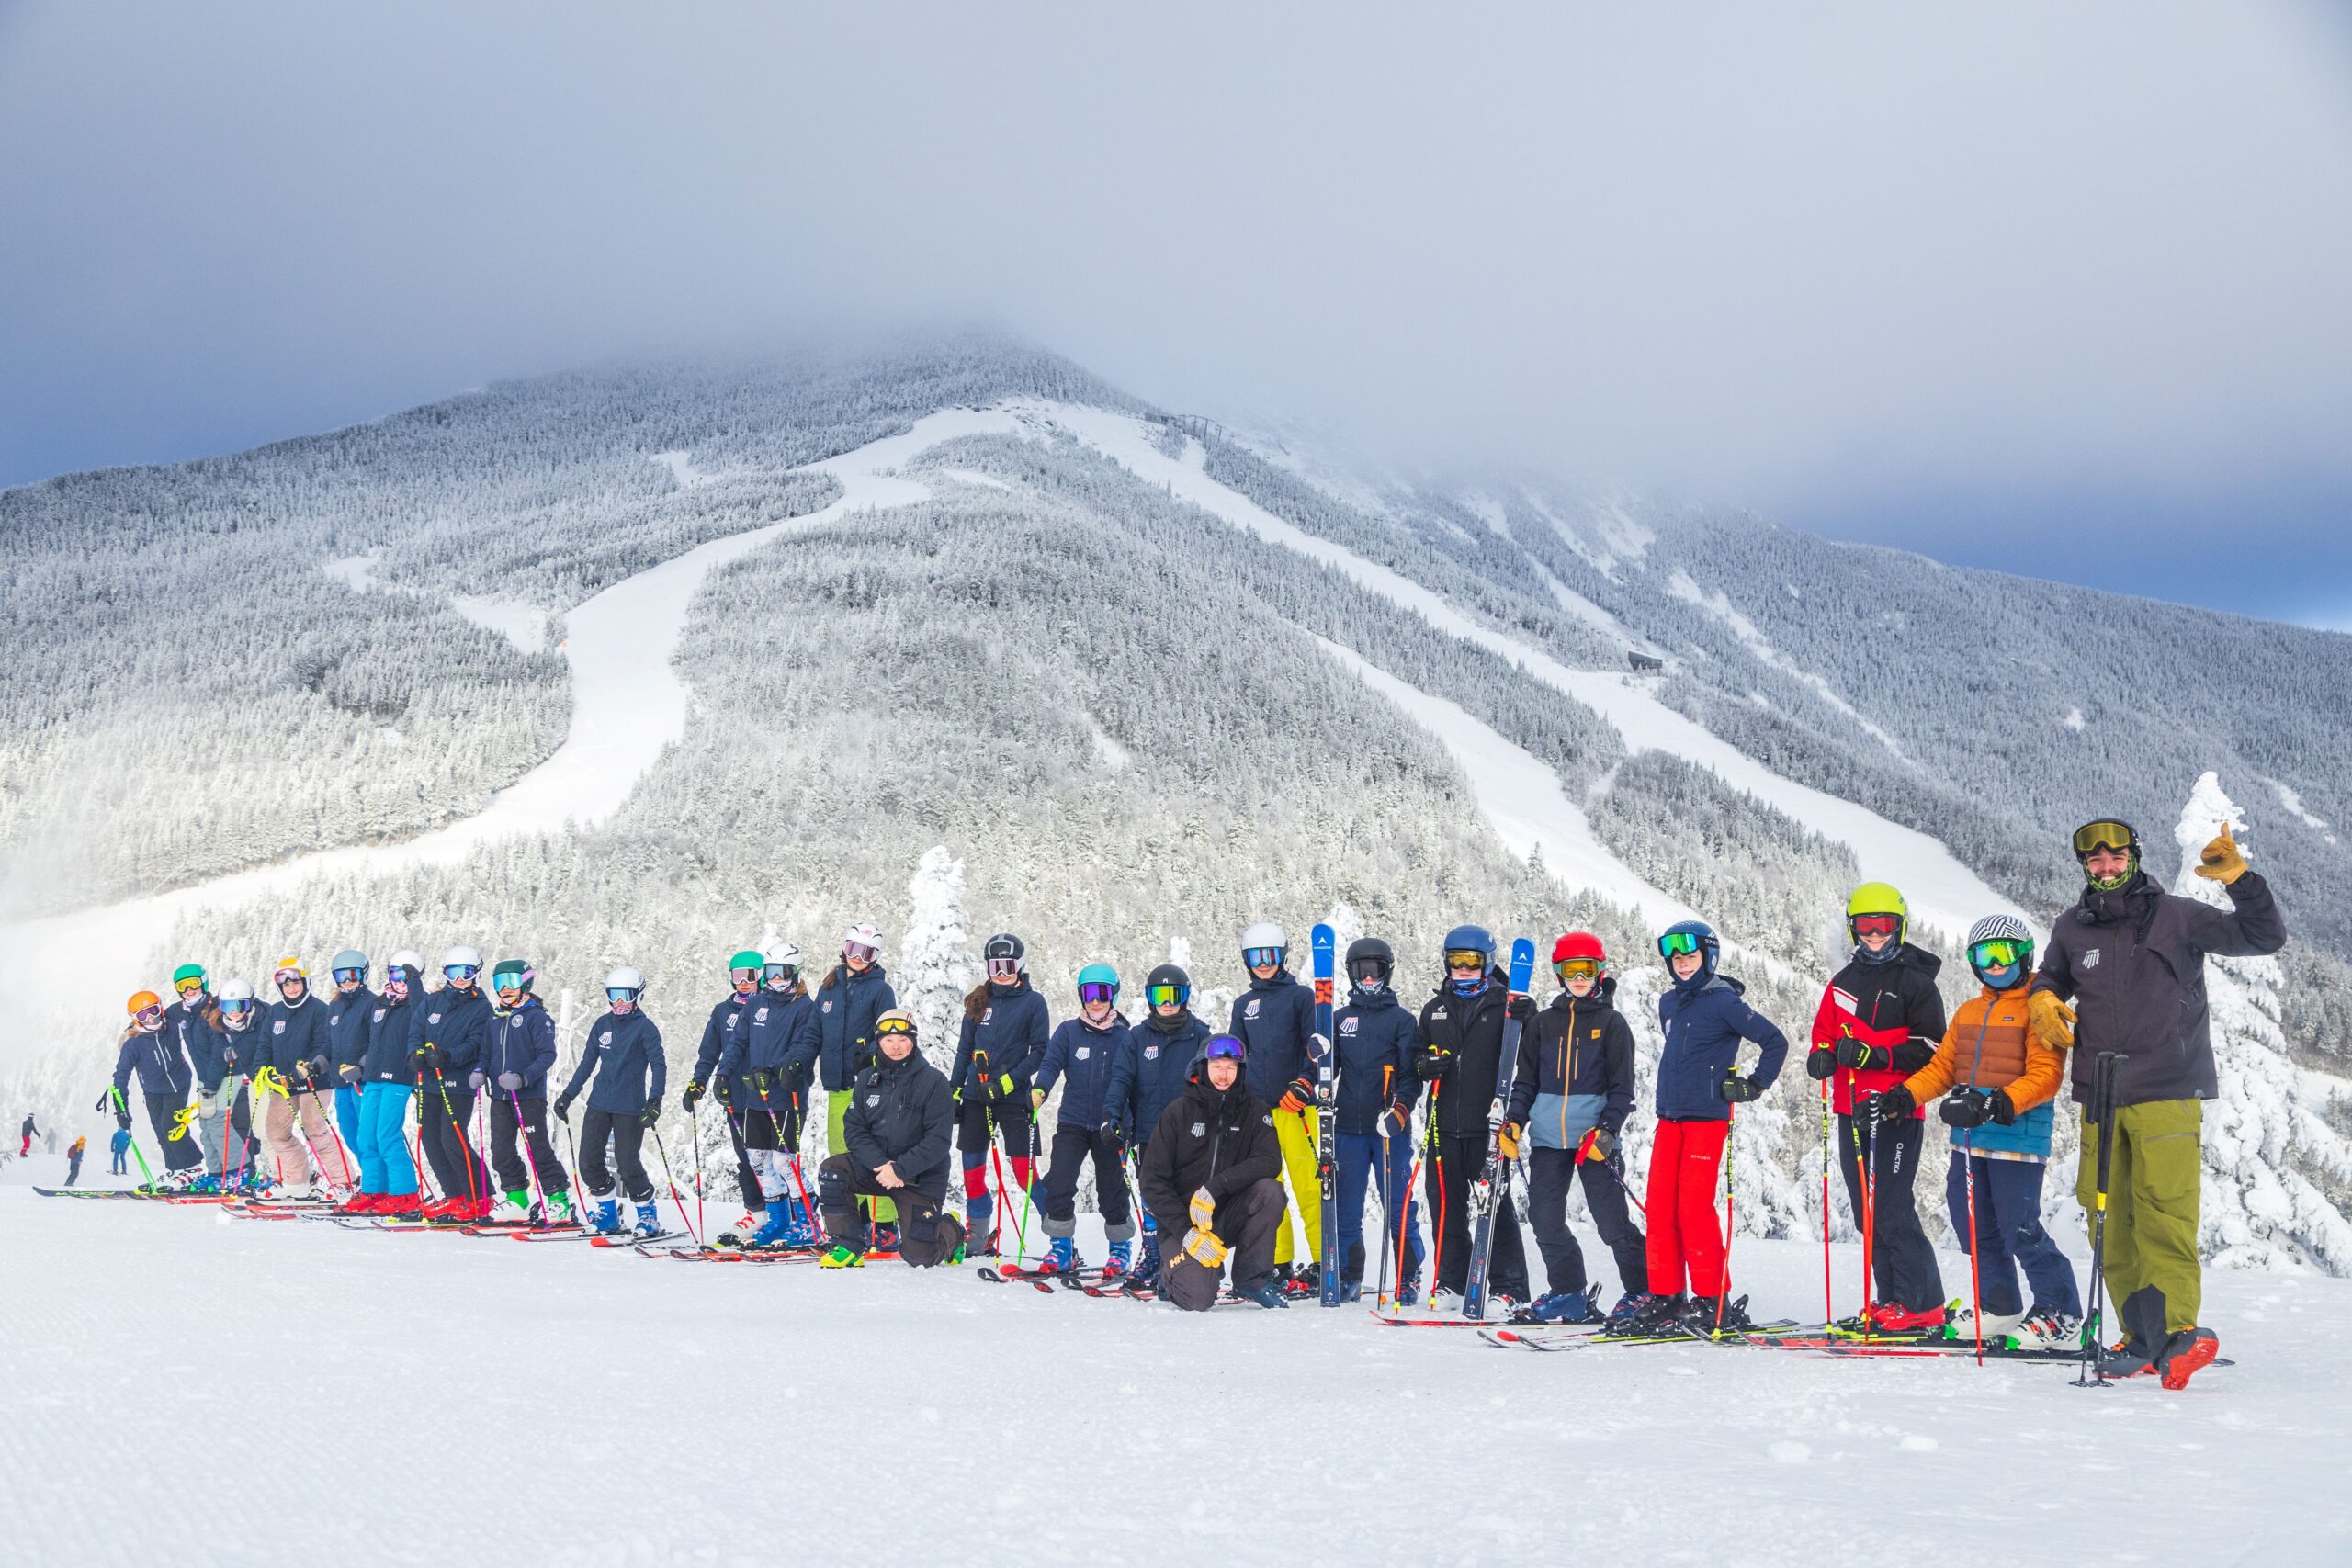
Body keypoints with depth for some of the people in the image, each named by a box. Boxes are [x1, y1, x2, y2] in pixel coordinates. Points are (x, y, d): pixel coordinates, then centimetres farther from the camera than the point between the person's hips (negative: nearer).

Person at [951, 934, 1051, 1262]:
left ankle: (1064, 1243, -7)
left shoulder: (1033, 1002, -2)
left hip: (1013, 1099, -5)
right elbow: (964, 1050, 15)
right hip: (975, 1097, 5)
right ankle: (978, 1237, 23)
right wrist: (954, 1093, 10)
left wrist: (1008, 1081, -16)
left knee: (1025, 1175, -10)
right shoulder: (979, 1001, 11)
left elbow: (1040, 1051, -6)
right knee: (972, 1172, 7)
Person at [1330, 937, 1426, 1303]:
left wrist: (1401, 1108, -16)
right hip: (1348, 1128, 3)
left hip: (1390, 1127, -3)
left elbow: (1411, 1073, 0)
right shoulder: (1340, 1019, 14)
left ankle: (1408, 1278, 5)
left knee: (1399, 1205, -2)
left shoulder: (1402, 1020, 5)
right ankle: (1347, 1277, 14)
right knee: (1345, 1208, 4)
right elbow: (1328, 1067, 15)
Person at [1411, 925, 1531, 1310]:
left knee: (1496, 1205, -5)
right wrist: (1425, 1065, -2)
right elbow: (1417, 1054, 22)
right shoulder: (1434, 1009, 16)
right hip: (1444, 1123, 5)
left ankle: (1508, 1288, -1)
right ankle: (1451, 1280, 19)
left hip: (1488, 1123, -5)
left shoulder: (1504, 1004, 1)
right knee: (1446, 1203, 8)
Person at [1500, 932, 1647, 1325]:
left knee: (1612, 1221, -6)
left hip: (1595, 1135, -4)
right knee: (1545, 1219, 2)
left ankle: (1642, 1291, 7)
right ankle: (1569, 1293, 15)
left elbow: (1622, 1086, 0)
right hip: (1548, 1137, 4)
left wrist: (1607, 1129, -13)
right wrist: (1514, 1122, 1)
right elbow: (1526, 1080, 15)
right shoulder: (1543, 1023, 13)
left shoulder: (1612, 1022, 3)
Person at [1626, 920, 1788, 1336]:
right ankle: (1665, 1297, 9)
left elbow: (1775, 1041, -5)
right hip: (1669, 1116, 7)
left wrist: (1753, 1085, -6)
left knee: (1694, 1208, -11)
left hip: (1707, 1117, -7)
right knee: (1659, 1207, 3)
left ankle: (1714, 1302, -4)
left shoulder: (1723, 1002, -7)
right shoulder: (1668, 1003, 15)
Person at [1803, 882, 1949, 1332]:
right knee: (1867, 1211, 8)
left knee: (1891, 1209, -11)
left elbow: (1930, 1049, -7)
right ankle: (1891, 1300, 14)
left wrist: (1876, 1055, -19)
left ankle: (1921, 1305, -6)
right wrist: (1822, 1055, 0)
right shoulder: (1843, 982, 16)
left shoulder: (1915, 982, -3)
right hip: (1852, 1111, 7)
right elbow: (1824, 1031, 22)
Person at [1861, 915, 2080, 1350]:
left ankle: (2061, 1316, 2)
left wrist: (1998, 1105, -27)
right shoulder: (1968, 1012, 18)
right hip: (1969, 1139, 8)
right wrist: (1900, 1097, 1)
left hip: (2018, 1137, -7)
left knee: (2020, 1229, -9)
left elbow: (2045, 1075, -14)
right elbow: (1943, 1066, 16)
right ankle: (1999, 1308, 25)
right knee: (1975, 1228, 12)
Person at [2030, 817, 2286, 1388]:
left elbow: (2264, 938, -1)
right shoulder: (2072, 929, 12)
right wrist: (2042, 997, 7)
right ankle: (2143, 1339, 11)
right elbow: (2051, 975, 31)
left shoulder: (2176, 917, 2)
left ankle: (2177, 1330, -14)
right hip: (2099, 1098, 4)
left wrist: (2240, 880, -16)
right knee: (2109, 1222, 3)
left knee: (2163, 1214, -15)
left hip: (2168, 1094, -4)